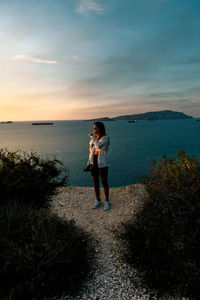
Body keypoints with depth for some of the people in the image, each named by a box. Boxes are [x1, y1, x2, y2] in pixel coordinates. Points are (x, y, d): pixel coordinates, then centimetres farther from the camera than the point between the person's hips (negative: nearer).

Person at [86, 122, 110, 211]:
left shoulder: (105, 138, -15)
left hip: (102, 165, -5)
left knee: (104, 183, 8)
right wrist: (88, 163, 10)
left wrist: (92, 137, -20)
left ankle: (107, 201, 28)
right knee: (95, 183, 15)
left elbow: (99, 146, -34)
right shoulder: (93, 138, 4)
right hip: (93, 164, 6)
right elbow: (91, 151, 11)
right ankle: (98, 201, 33)